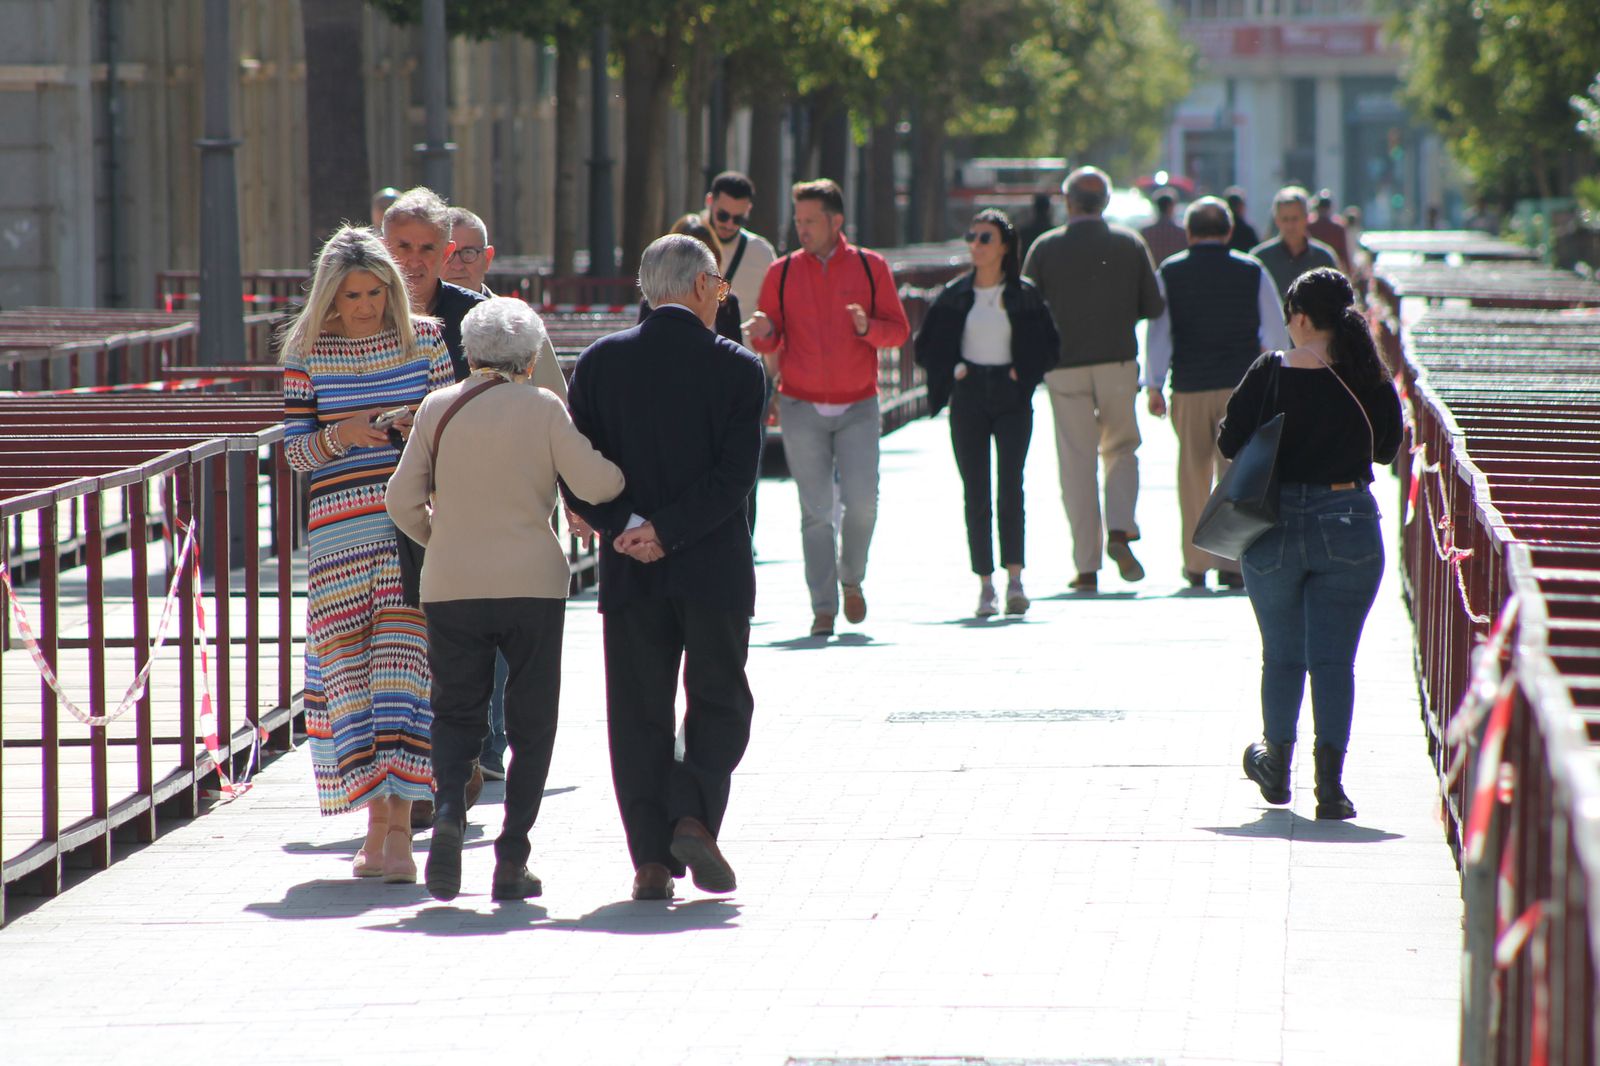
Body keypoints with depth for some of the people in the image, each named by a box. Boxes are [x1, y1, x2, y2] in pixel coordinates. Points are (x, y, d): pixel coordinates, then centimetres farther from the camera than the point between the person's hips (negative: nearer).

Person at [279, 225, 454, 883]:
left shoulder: (425, 337, 5)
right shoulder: (307, 353, 4)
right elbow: (294, 450, 4)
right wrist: (340, 435, -15)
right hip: (340, 527, 1)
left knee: (403, 657, -11)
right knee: (349, 665, 1)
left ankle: (399, 831, -13)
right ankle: (378, 822, 13)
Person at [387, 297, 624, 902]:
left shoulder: (439, 409, 2)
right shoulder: (543, 408, -3)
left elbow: (402, 500, 4)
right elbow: (594, 483, -10)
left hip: (451, 585, 1)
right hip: (533, 581, -1)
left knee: (456, 711, 13)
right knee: (531, 722, 8)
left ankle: (448, 809, -15)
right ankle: (512, 860, 2)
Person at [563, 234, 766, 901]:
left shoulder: (599, 362, 3)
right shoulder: (738, 368, -4)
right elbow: (735, 476, -12)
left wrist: (622, 526, -8)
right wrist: (666, 532, -12)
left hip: (629, 572, 2)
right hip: (714, 570, -2)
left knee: (638, 714, 7)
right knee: (719, 704, 12)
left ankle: (652, 858, 3)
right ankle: (694, 816, -9)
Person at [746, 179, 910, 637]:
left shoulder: (871, 268, 2)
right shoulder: (782, 272, 3)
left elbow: (899, 330, 2)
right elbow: (768, 341, 6)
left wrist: (867, 327, -18)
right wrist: (763, 333, -17)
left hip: (857, 406, 0)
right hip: (802, 408, 0)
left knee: (862, 503, -9)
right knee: (816, 511, -2)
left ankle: (851, 578, 18)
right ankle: (823, 607, 2)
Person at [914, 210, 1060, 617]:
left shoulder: (1024, 295, 3)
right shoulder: (955, 296, 6)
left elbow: (1050, 346, 8)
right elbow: (925, 346, 12)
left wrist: (1023, 373, -6)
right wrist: (953, 369, -4)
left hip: (1012, 399, -2)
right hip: (969, 399, 2)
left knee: (1010, 484, -15)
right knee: (976, 493, 0)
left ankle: (1014, 576, -12)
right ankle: (985, 585, 3)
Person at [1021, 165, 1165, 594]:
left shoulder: (1046, 247, -1)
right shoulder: (1130, 244, 2)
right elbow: (1153, 306, 4)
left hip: (1065, 365, -1)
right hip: (1118, 362, 1)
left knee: (1076, 462, 3)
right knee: (1121, 448, 17)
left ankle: (1087, 567, 1)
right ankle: (1119, 529, -9)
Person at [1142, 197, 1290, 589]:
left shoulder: (1169, 273, 3)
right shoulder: (1252, 272, 4)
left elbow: (1157, 332, -1)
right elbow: (1276, 332, 6)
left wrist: (1153, 385, 1)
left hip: (1189, 388, 1)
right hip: (1241, 384, -1)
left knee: (1194, 476, 11)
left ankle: (1196, 563, 15)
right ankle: (1231, 563, -8)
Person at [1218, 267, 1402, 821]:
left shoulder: (1270, 374, -10)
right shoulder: (1370, 380, -6)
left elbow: (1230, 443, -4)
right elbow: (1387, 446, 8)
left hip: (1275, 526, 0)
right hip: (1349, 526, 0)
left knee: (1282, 654, 17)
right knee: (1334, 657, 3)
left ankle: (1277, 762, 32)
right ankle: (1330, 783, -6)